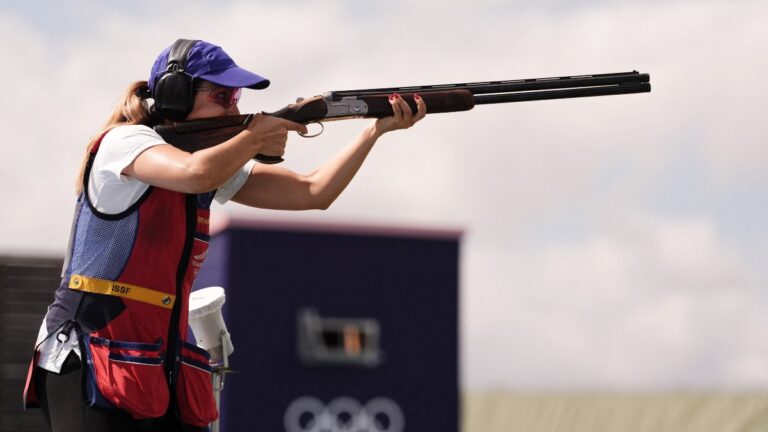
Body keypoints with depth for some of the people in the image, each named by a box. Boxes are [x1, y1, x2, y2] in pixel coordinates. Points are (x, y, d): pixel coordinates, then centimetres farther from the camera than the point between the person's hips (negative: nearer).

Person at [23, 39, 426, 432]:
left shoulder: (217, 162, 13)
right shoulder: (125, 141, -9)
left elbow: (314, 192, 11)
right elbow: (196, 173, -29)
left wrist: (377, 128, 2)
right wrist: (255, 135, -10)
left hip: (167, 369, 8)